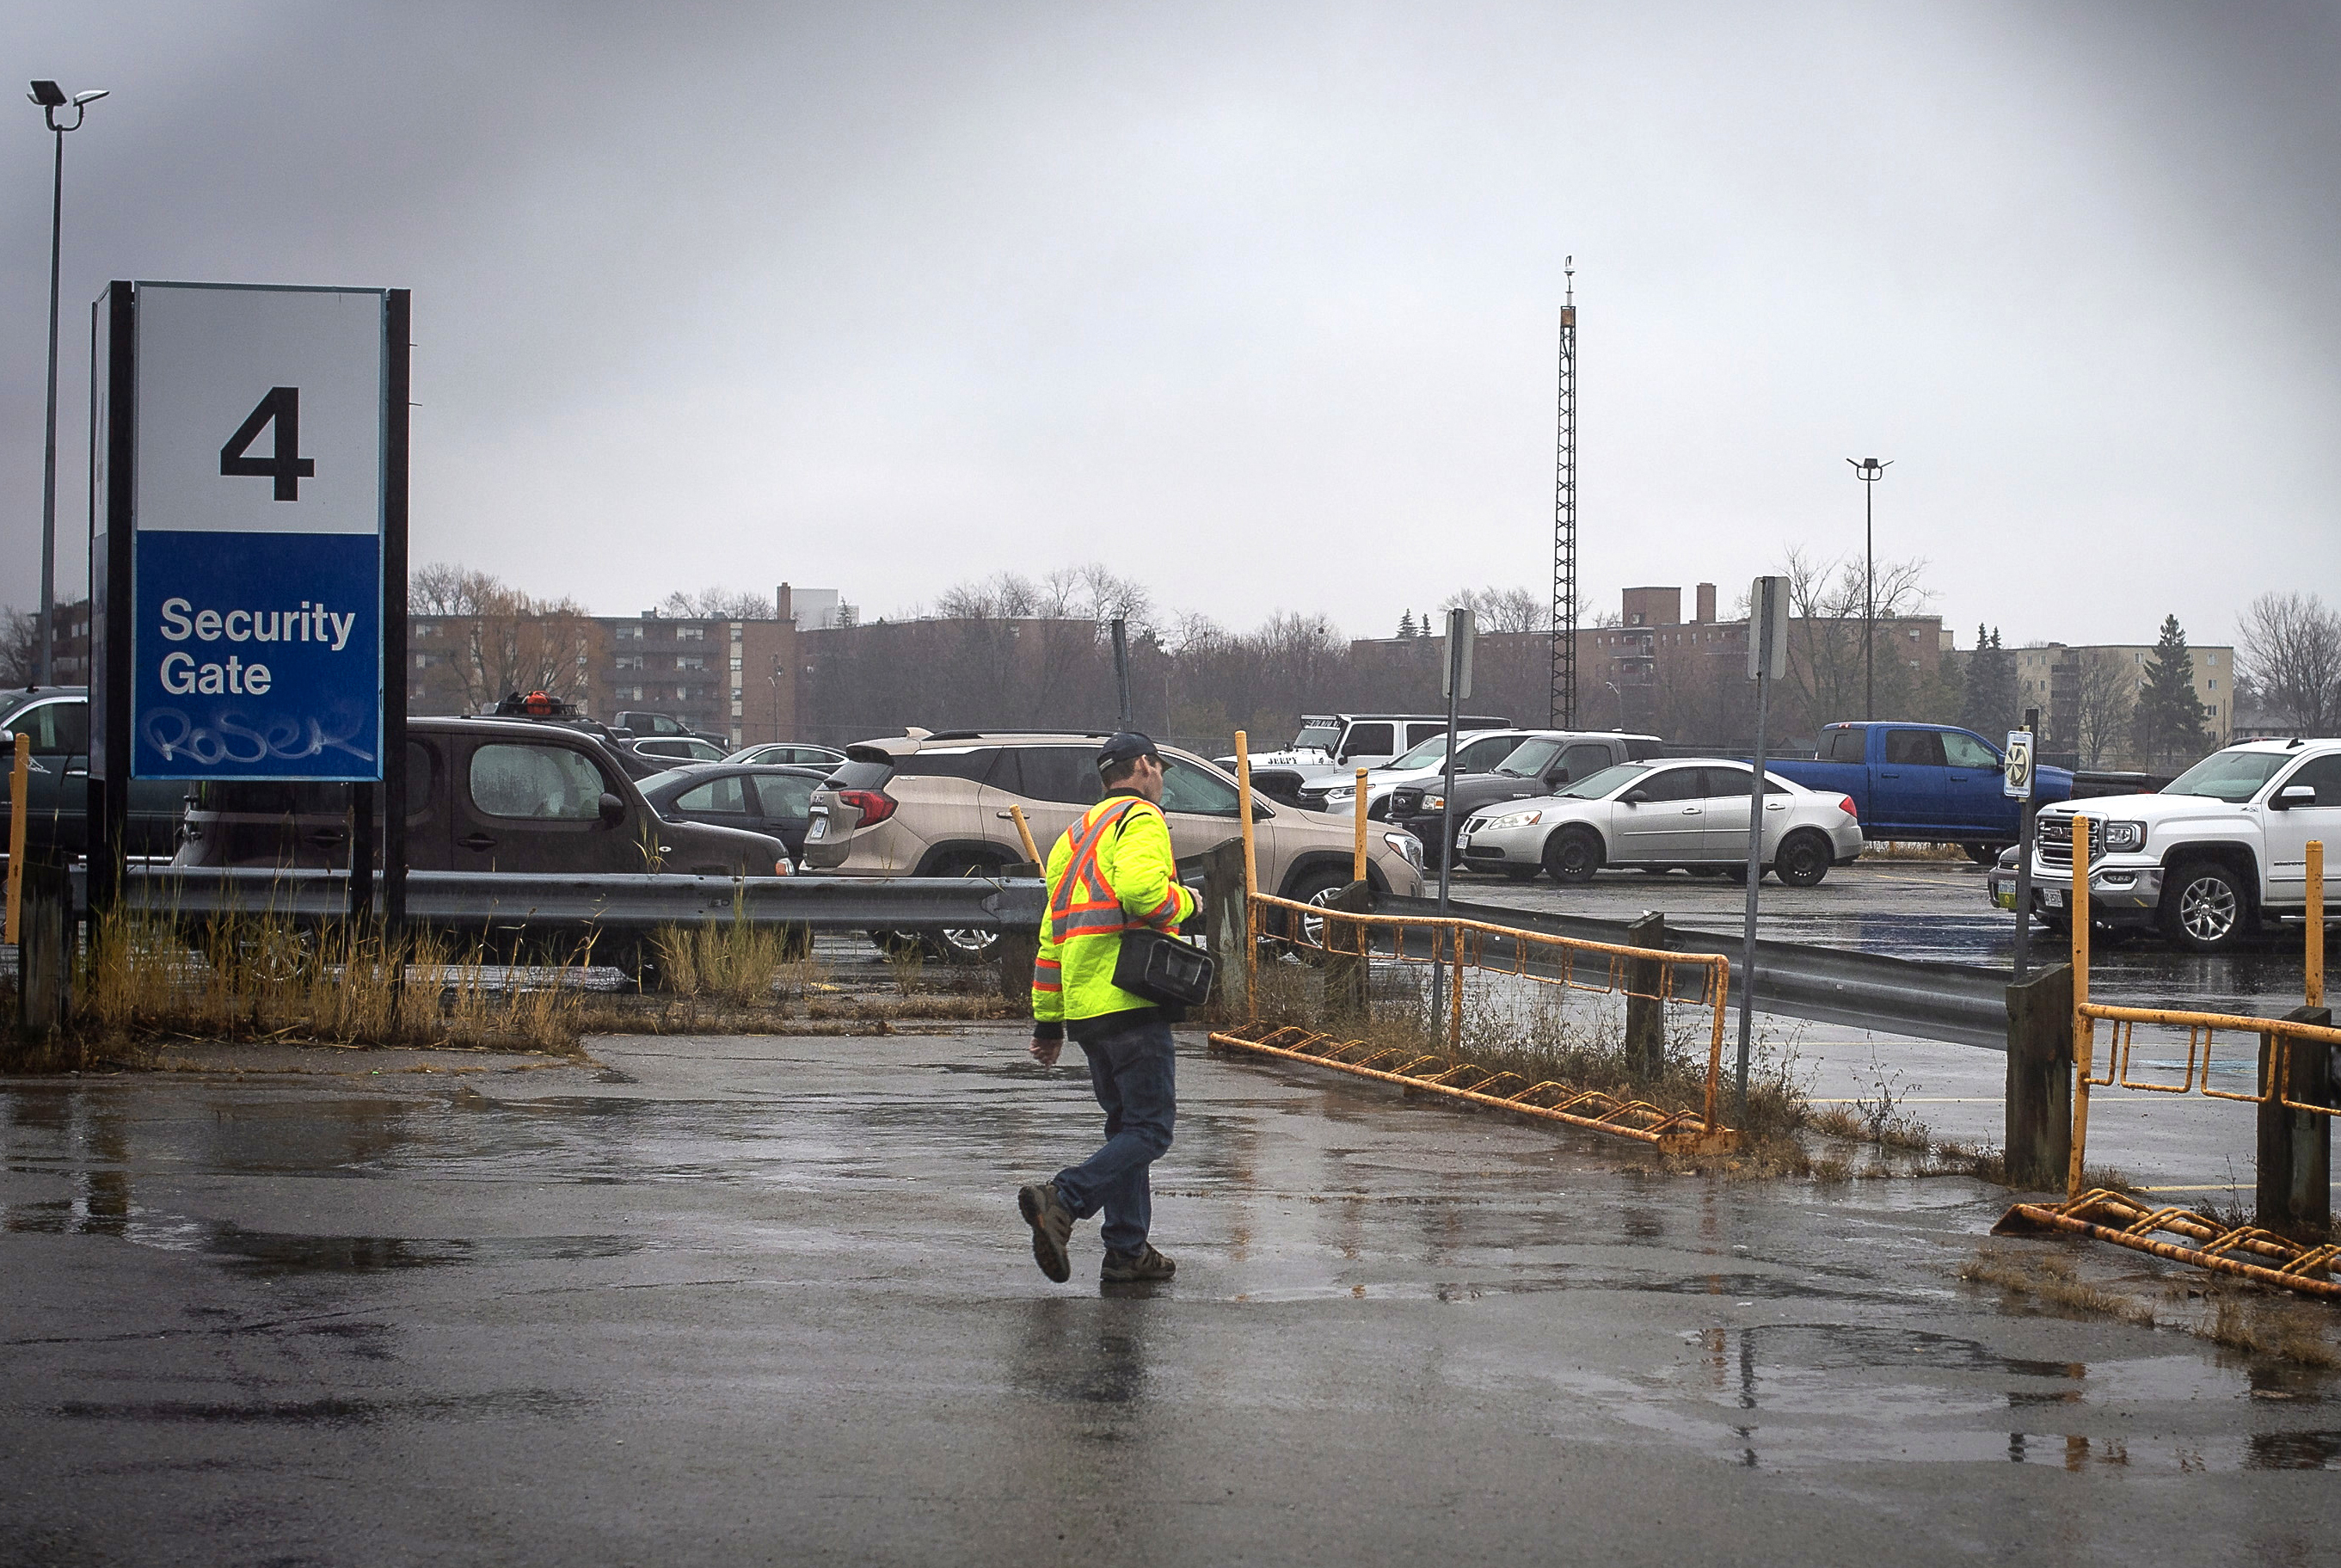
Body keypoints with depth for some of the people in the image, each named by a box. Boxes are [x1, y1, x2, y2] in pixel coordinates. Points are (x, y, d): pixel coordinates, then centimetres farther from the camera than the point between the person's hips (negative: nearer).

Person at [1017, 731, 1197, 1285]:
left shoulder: (1076, 836, 23)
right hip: (1130, 1003, -9)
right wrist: (1182, 903, -4)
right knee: (1150, 1130, -8)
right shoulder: (1141, 819, -4)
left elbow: (1052, 937, 22)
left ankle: (1126, 1250, 12)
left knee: (1125, 1124, 16)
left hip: (1084, 1006, 9)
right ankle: (1063, 1201, -25)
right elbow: (1140, 887, -25)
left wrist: (1047, 1021, 23)